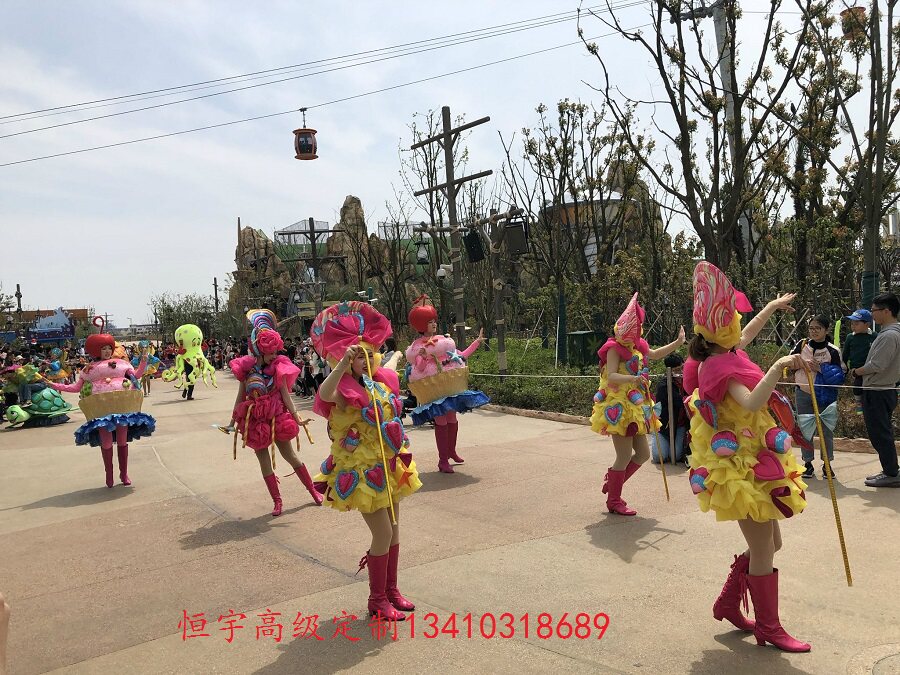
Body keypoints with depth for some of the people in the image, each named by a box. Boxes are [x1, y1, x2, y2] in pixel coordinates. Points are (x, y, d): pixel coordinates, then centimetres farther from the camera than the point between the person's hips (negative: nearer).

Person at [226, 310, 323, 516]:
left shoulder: (278, 367, -6)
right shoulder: (247, 369, -4)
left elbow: (285, 394, -7)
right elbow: (240, 397, 5)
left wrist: (296, 416, -16)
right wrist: (233, 422, 6)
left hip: (277, 416, -2)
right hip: (255, 419, 2)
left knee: (289, 454, 5)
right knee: (263, 460, 7)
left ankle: (313, 490, 19)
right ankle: (277, 501, 18)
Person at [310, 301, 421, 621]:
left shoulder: (382, 380, 2)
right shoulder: (346, 390, -21)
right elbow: (324, 394, -45)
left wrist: (396, 357, 44)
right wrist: (343, 364, -54)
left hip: (389, 466, 8)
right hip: (363, 471, -8)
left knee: (393, 529, 15)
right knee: (383, 534, -4)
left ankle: (391, 590, 32)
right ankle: (377, 600, 14)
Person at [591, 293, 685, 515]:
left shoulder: (636, 346, 11)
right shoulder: (615, 348, -14)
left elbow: (655, 354, 31)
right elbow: (611, 377, -26)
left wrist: (678, 343, 24)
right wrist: (635, 379, -40)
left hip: (635, 408, 9)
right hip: (620, 409, -9)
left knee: (643, 453, 12)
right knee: (625, 457, -3)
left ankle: (612, 481, 29)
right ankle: (614, 501, 11)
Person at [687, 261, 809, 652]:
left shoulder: (724, 355, 7)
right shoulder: (722, 366, -21)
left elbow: (746, 335, 30)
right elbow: (752, 403, -37)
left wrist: (773, 307, 42)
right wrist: (777, 368, -42)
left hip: (750, 461, 10)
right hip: (741, 467, -10)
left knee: (769, 543, 18)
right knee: (763, 551, 1)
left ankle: (727, 604, 30)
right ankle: (769, 629, 16)